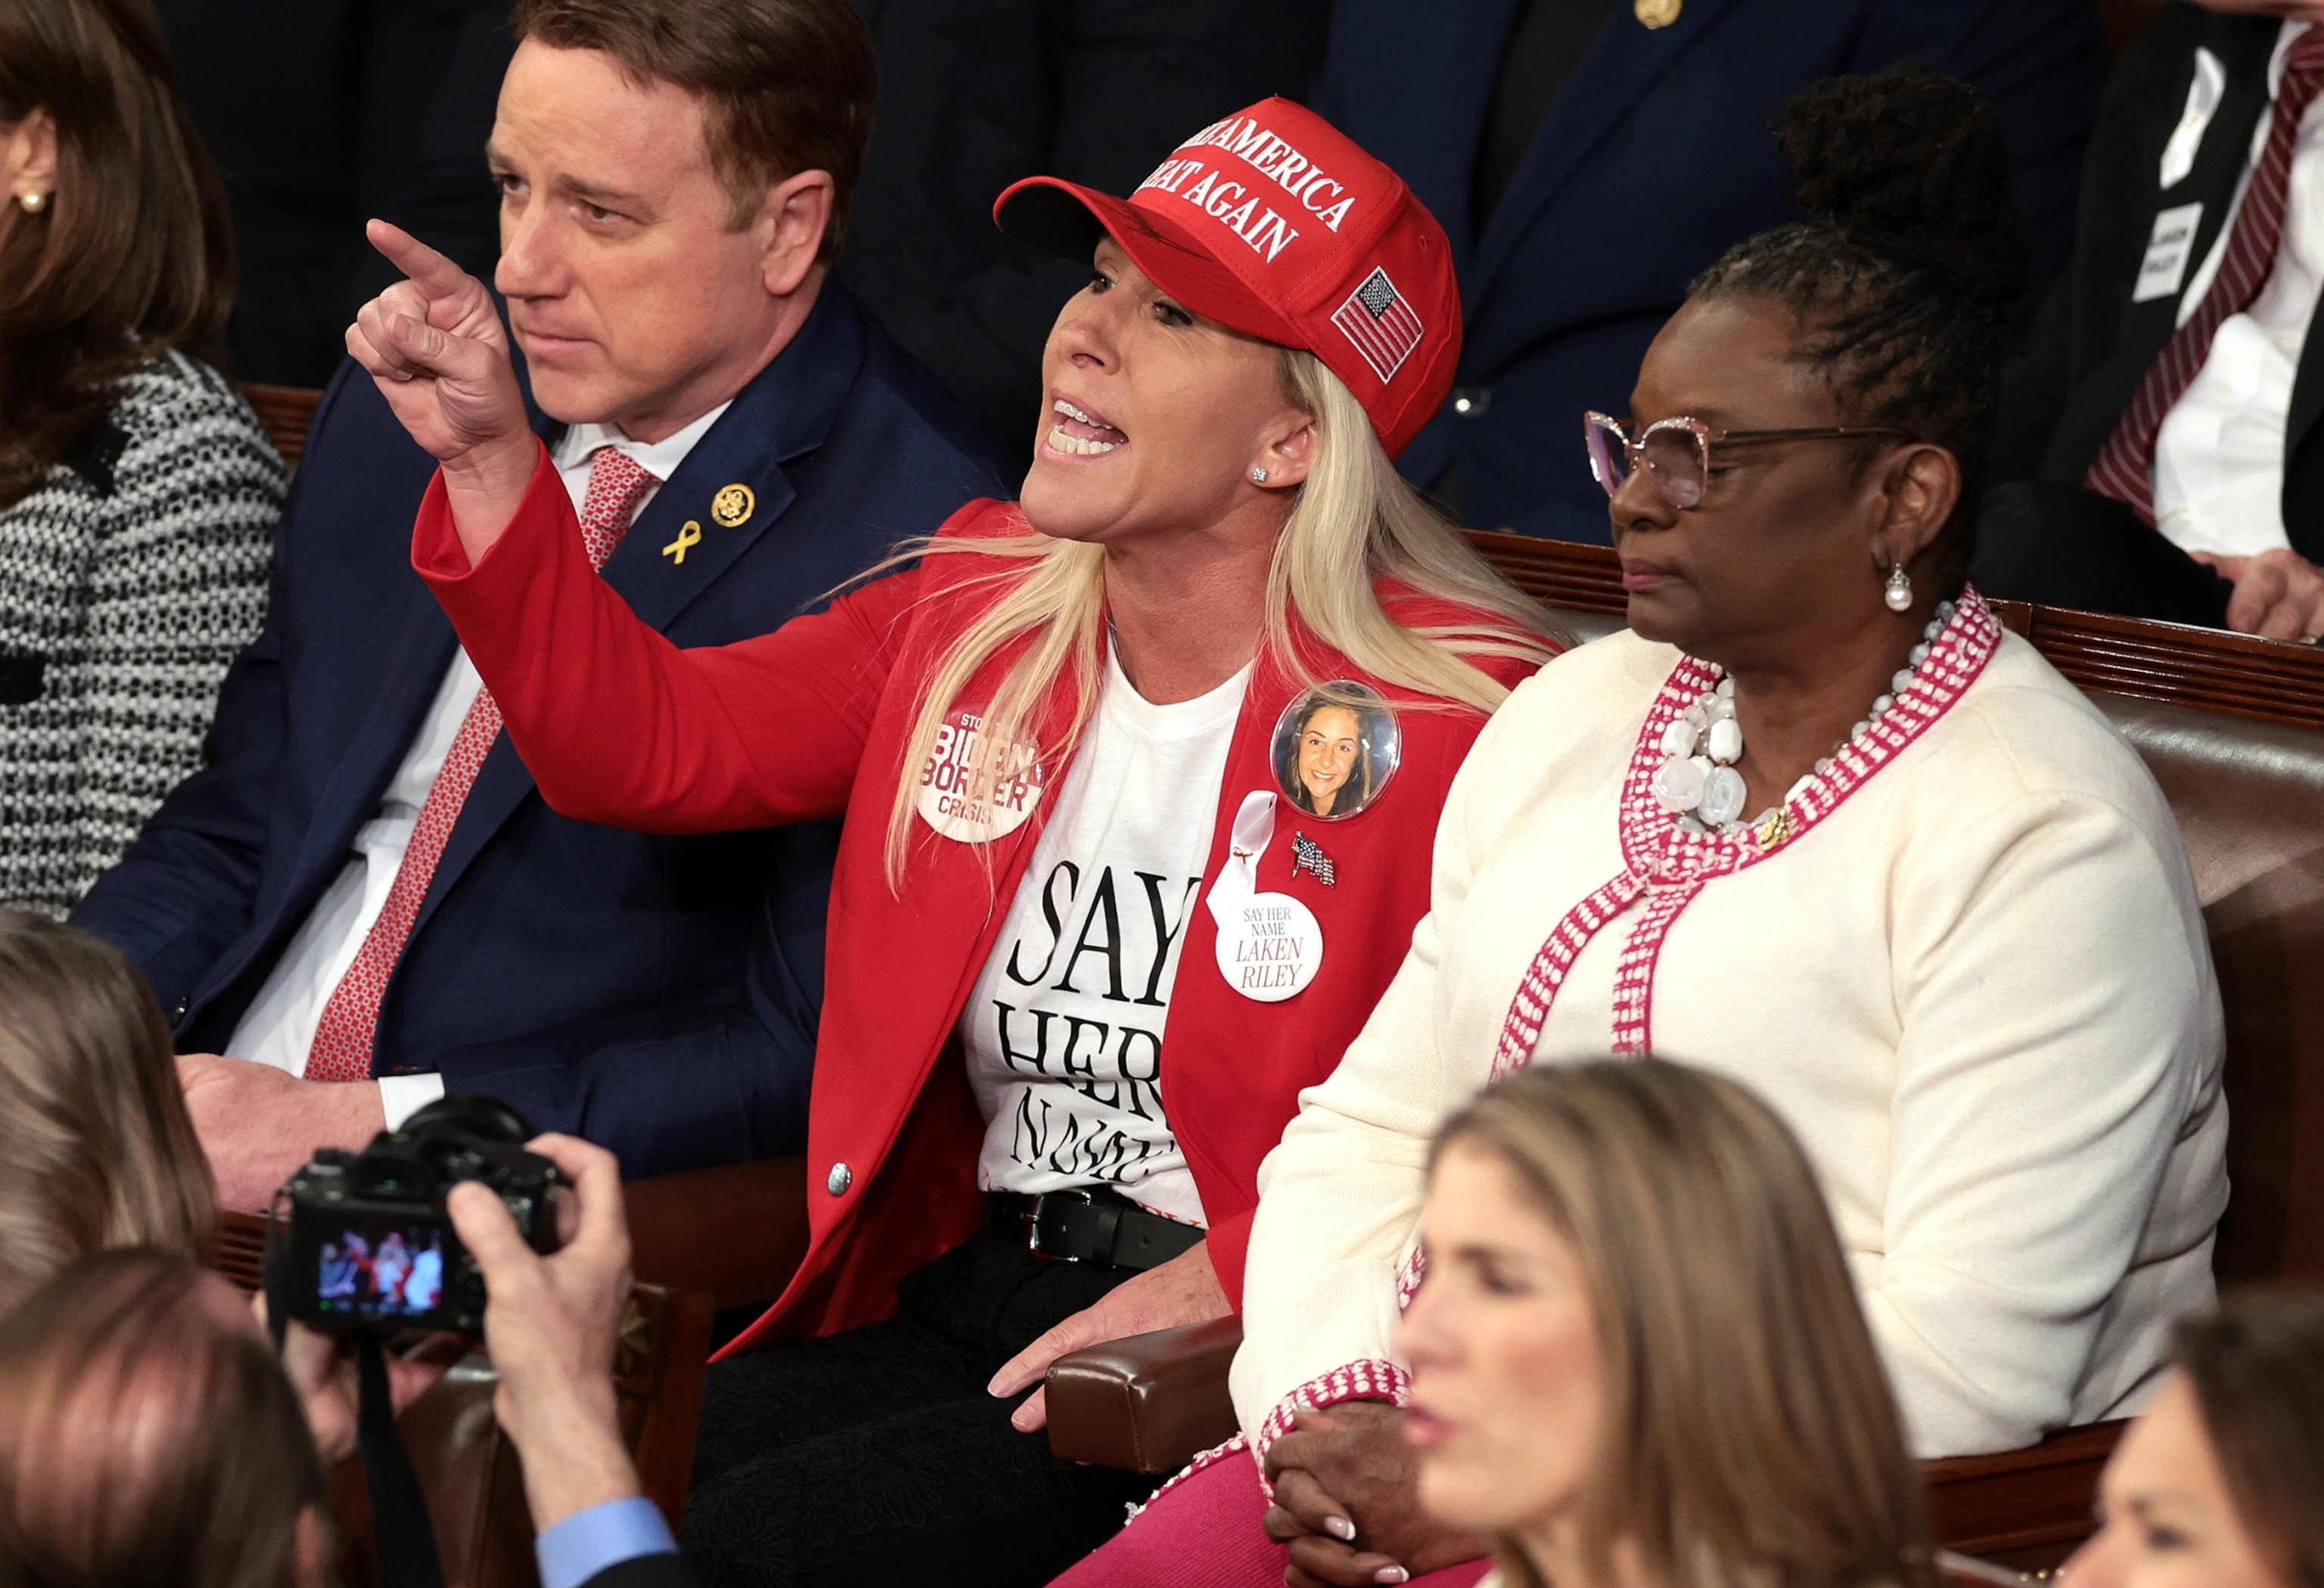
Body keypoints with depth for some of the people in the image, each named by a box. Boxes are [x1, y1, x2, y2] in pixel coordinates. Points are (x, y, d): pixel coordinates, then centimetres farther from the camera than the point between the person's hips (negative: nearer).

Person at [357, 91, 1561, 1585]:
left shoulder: (1453, 718, -10)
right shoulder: (979, 603, 11)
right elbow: (653, 744, 11)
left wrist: (1220, 1285, -19)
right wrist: (490, 456, 1)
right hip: (965, 1290, 6)